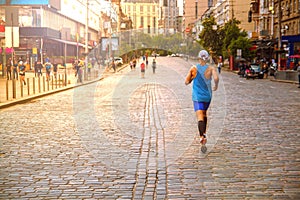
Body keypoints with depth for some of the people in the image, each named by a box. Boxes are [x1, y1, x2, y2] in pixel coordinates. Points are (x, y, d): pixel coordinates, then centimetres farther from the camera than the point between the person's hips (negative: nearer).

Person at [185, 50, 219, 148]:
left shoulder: (194, 69, -5)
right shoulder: (211, 69, -5)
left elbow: (187, 82, -2)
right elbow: (216, 78, -22)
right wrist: (216, 85, -1)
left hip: (197, 96, -2)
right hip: (207, 96, 2)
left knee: (200, 117, -11)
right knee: (204, 113, 26)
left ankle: (202, 135, -30)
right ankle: (204, 132, 32)